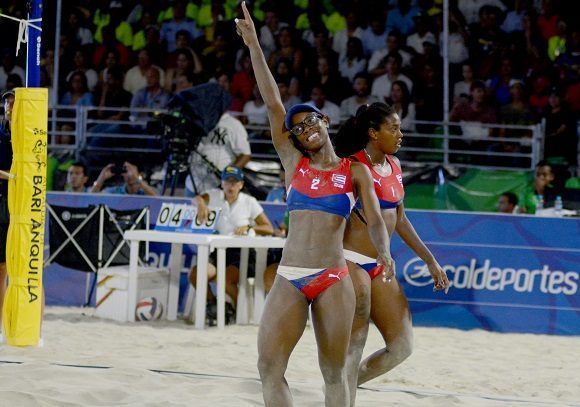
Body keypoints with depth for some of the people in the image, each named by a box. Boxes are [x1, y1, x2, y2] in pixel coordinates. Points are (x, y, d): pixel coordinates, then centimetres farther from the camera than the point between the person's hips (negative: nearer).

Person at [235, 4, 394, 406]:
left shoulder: (355, 171, 8)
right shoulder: (294, 163, 12)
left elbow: (375, 220, -1)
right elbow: (274, 104, 7)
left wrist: (384, 253, -24)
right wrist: (254, 46, 3)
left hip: (333, 279, -2)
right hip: (290, 279, 2)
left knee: (335, 373, 2)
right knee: (269, 366, -9)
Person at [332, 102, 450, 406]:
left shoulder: (394, 166, 12)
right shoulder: (353, 167, -12)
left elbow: (399, 220, 21)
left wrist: (430, 261, 22)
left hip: (379, 266, 8)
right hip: (351, 263, -8)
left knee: (402, 347, 8)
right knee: (354, 347, -7)